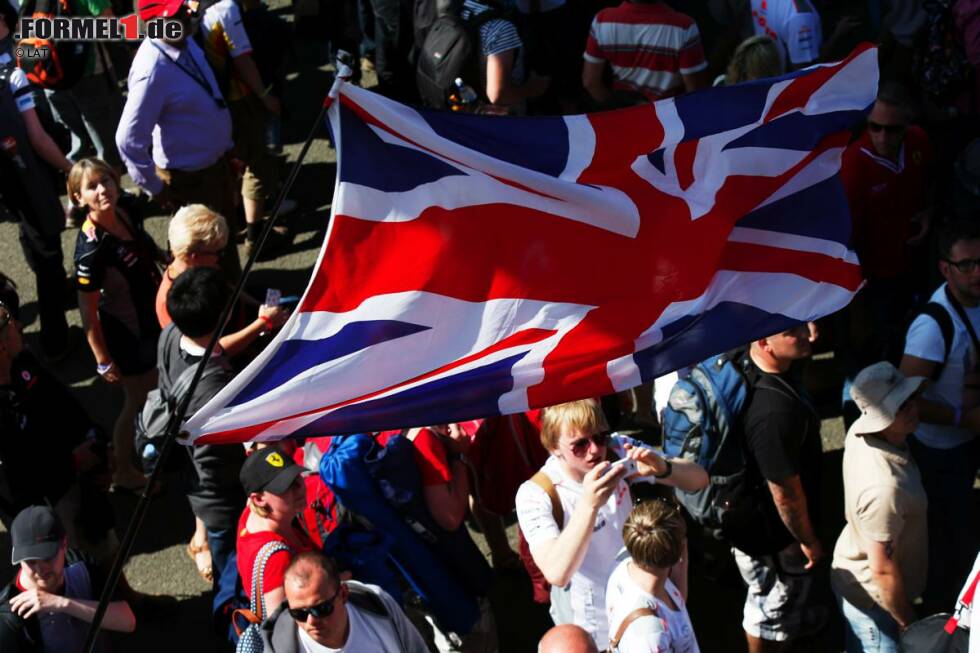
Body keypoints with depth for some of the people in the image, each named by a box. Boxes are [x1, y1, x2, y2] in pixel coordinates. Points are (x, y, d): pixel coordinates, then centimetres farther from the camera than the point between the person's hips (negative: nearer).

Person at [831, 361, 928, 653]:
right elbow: (883, 570, -30)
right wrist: (908, 622, -16)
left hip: (852, 572, 8)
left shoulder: (859, 431, -15)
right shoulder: (885, 489, -41)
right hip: (871, 598, -8)